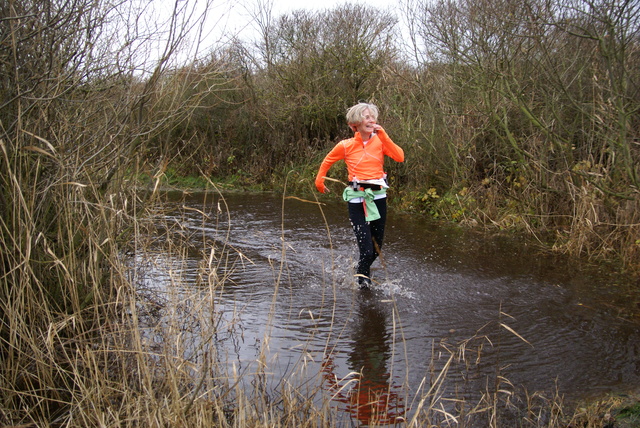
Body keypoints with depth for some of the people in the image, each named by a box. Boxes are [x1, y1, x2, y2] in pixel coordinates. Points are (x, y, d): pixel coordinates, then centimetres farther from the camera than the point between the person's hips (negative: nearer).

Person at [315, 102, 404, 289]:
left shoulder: (380, 141, 3)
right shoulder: (346, 146, -4)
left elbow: (400, 157, -11)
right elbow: (327, 161, 13)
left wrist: (383, 136, -11)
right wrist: (319, 181, 20)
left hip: (378, 197, 4)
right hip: (357, 200, -3)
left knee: (377, 247, 13)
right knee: (367, 250, -8)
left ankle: (362, 271, 45)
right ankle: (363, 280, 24)